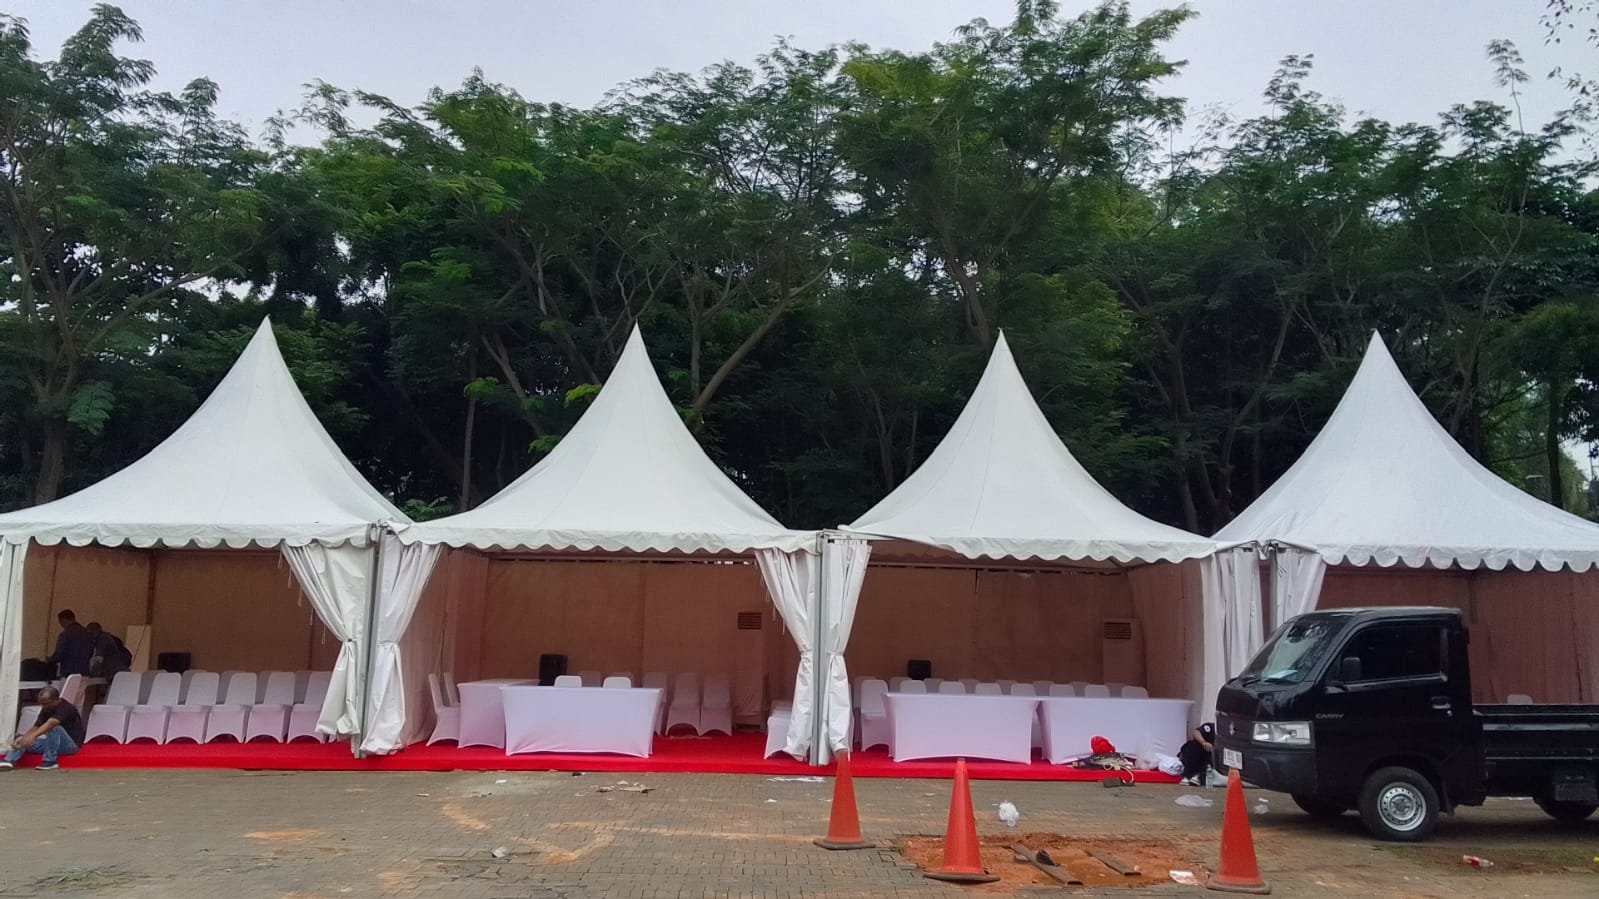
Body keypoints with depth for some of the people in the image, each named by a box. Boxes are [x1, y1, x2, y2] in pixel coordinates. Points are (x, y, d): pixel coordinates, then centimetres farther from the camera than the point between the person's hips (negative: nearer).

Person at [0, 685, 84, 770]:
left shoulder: (66, 708, -20)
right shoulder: (46, 710, 4)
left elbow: (50, 723, -36)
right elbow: (35, 728, -4)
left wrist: (32, 736, -49)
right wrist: (22, 737, -23)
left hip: (71, 744, -8)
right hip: (52, 744, 8)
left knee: (54, 728, -34)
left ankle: (50, 761, -27)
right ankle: (9, 761, -26)